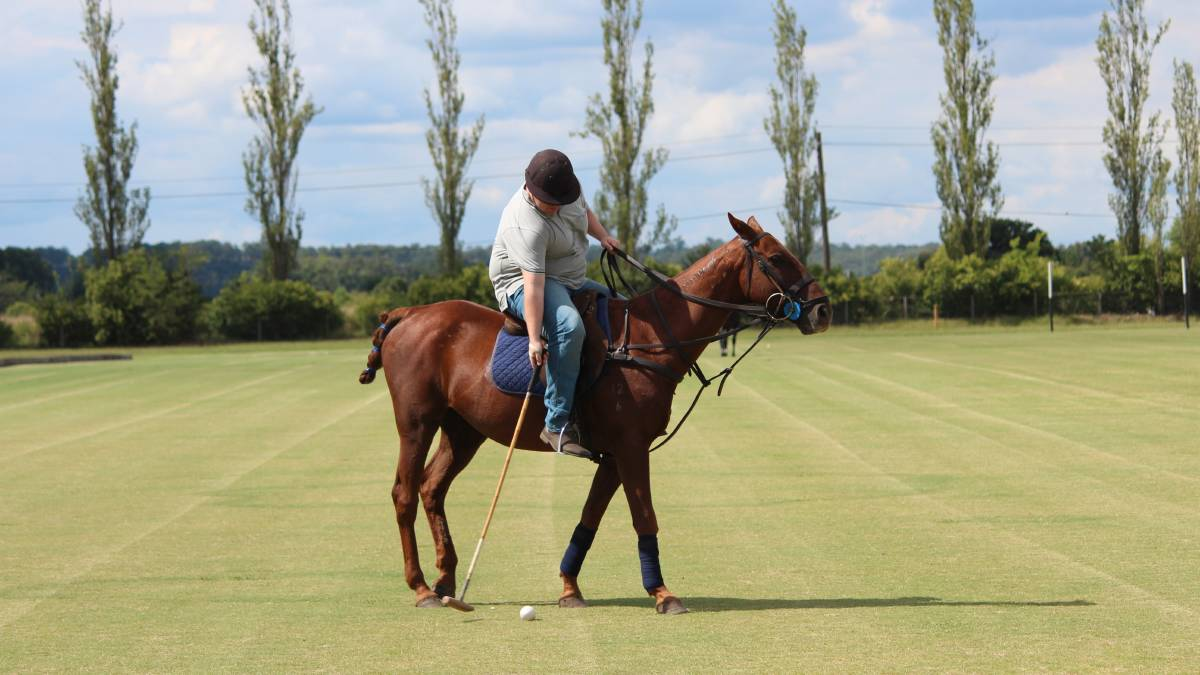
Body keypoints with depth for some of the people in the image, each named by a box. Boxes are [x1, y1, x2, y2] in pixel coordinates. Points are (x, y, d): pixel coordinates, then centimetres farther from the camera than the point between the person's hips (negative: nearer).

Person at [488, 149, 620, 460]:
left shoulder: (568, 188, -4)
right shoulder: (527, 226, -31)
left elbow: (584, 210, 21)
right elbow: (534, 284, -37)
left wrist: (603, 236, 5)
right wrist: (534, 339, -41)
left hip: (571, 281, 10)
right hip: (522, 285, -10)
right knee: (569, 325, -39)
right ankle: (557, 424, -38)